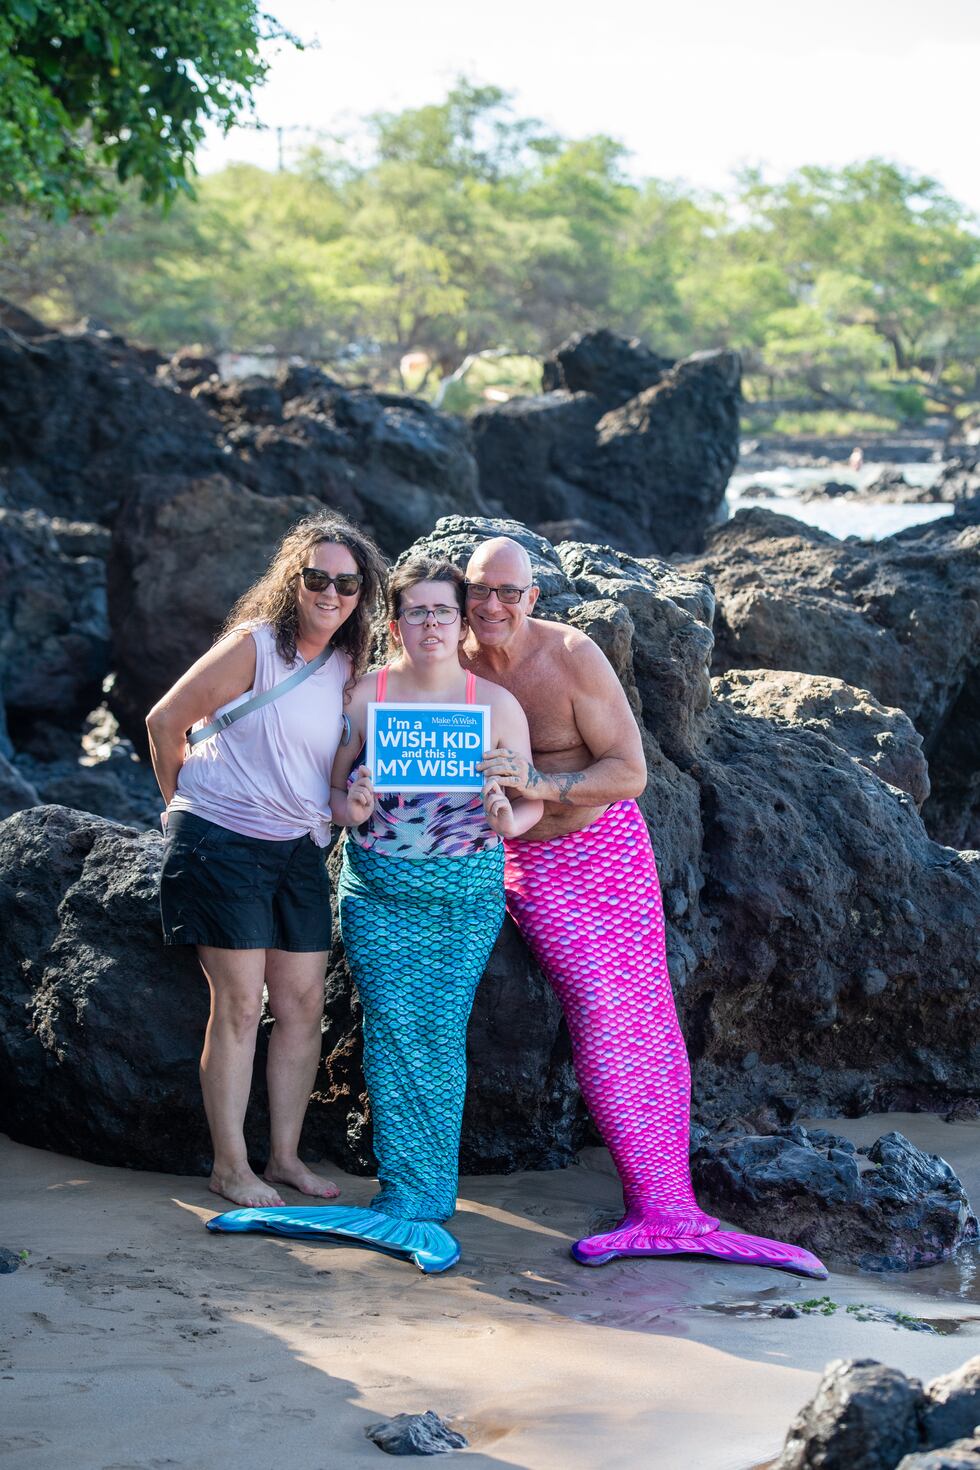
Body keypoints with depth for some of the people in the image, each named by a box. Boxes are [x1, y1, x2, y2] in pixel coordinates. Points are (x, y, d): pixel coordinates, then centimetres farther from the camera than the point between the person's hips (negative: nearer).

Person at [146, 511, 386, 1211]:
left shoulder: (348, 667, 7)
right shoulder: (255, 645, -12)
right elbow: (165, 720, -7)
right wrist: (184, 801, 4)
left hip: (300, 851, 6)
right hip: (223, 843, -6)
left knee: (304, 1005, 5)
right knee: (239, 1006, -4)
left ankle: (285, 1157, 17)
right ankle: (230, 1165, 5)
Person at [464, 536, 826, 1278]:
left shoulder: (572, 657, -15)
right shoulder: (456, 666, -6)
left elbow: (629, 770, -17)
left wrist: (540, 785, -31)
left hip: (607, 847, 0)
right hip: (528, 864, 0)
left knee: (646, 1014, 0)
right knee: (598, 1010, -13)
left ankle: (671, 1207, 6)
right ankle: (661, 1210, -10)